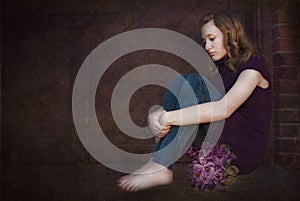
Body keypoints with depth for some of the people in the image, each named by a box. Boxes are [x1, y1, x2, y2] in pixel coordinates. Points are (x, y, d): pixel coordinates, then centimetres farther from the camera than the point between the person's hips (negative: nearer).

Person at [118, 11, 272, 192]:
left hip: (247, 149, -6)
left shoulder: (252, 65, -7)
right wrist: (160, 116, -20)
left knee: (194, 82, -23)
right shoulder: (219, 68, 16)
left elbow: (224, 108, -25)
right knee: (179, 82, -10)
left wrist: (169, 117, -32)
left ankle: (160, 167, -33)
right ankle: (160, 168, -22)